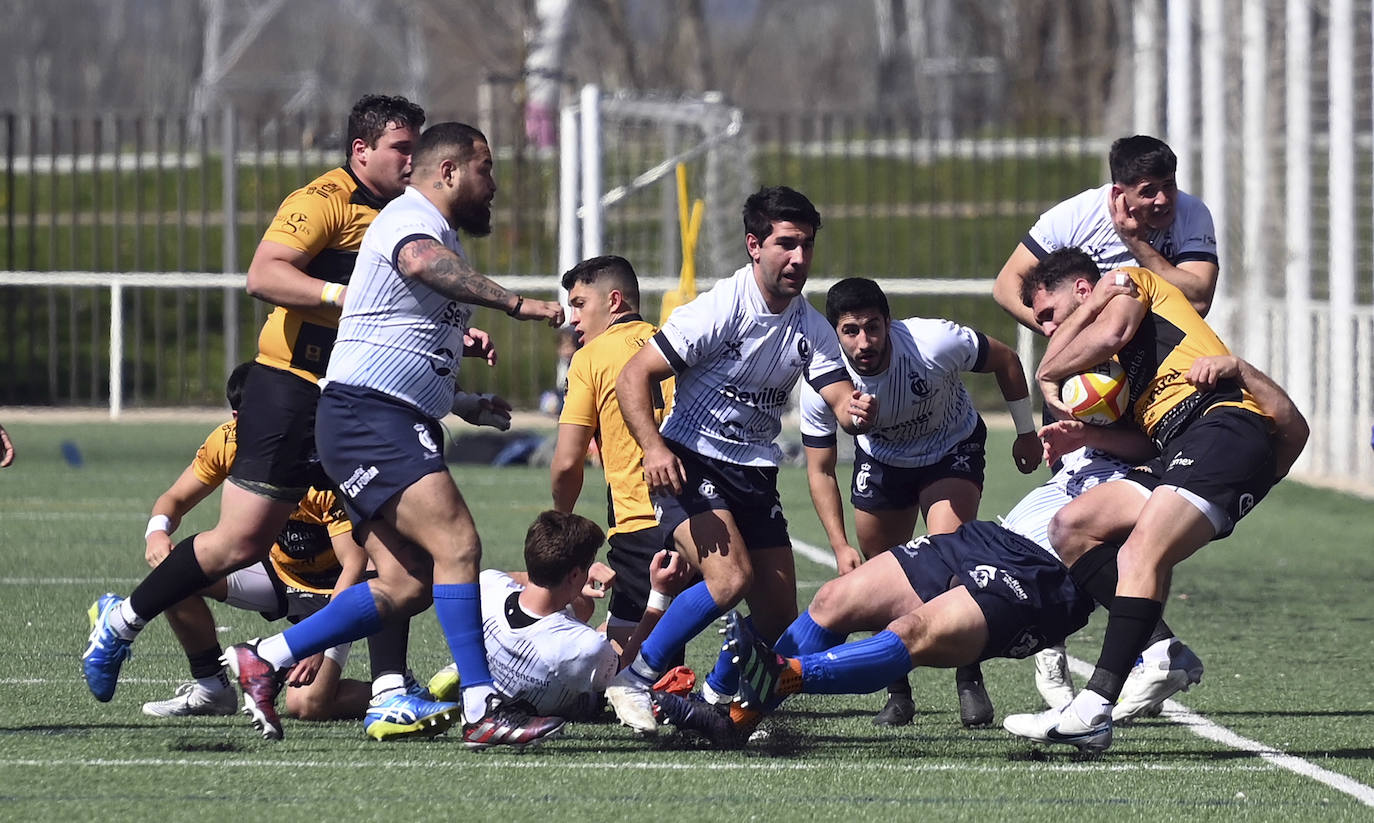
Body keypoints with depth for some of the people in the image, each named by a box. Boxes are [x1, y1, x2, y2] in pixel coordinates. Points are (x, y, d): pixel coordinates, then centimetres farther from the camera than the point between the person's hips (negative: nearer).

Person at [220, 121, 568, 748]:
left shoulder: (439, 232, 25)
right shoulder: (412, 220, -10)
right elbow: (421, 261, -36)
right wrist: (512, 303, -44)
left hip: (404, 428, 11)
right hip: (367, 417, -11)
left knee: (407, 587, 2)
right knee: (457, 544, -21)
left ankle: (263, 661, 12)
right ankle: (482, 711, -25)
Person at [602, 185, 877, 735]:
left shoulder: (811, 329, 3)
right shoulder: (719, 310, -15)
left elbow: (840, 397, -8)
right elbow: (634, 376, -16)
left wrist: (856, 413, -34)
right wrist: (654, 448, -31)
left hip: (756, 477, 6)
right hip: (690, 465, -6)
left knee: (779, 617, 0)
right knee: (731, 577, -27)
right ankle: (634, 680, -14)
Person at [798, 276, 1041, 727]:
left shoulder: (935, 343, -35)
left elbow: (1005, 360, -14)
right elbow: (820, 470, -15)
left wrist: (1026, 432, -3)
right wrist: (840, 546, -26)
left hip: (953, 449, -3)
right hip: (881, 460, 3)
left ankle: (970, 681, -14)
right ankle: (898, 693, 19)